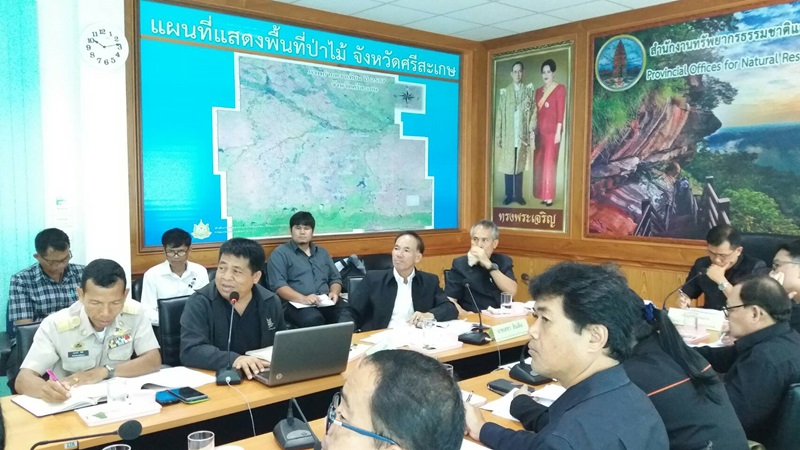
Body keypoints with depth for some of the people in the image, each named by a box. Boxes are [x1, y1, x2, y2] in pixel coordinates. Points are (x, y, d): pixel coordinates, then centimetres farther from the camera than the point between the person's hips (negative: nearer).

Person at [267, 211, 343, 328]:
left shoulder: (322, 252, 24)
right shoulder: (280, 253, 7)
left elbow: (335, 278, 25)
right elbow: (278, 285, -6)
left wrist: (334, 292, 1)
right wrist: (302, 298, -22)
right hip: (296, 304, -4)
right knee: (312, 320, -39)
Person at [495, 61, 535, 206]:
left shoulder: (529, 90, 4)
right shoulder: (504, 92, 3)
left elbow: (533, 112, 2)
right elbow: (499, 115, 2)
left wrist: (531, 133, -5)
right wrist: (498, 136, -2)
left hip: (522, 136, 0)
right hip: (508, 136, 0)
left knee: (520, 166, 6)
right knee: (508, 166, 3)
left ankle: (518, 195, 15)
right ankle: (509, 195, 13)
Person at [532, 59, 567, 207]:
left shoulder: (560, 88, -4)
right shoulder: (538, 91, 15)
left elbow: (560, 112, -9)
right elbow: (536, 112, 13)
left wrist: (558, 131, -14)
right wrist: (535, 130, 8)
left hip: (552, 130, -6)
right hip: (540, 131, 6)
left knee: (549, 163, -4)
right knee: (539, 163, 6)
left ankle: (549, 197, 0)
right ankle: (542, 195, 13)